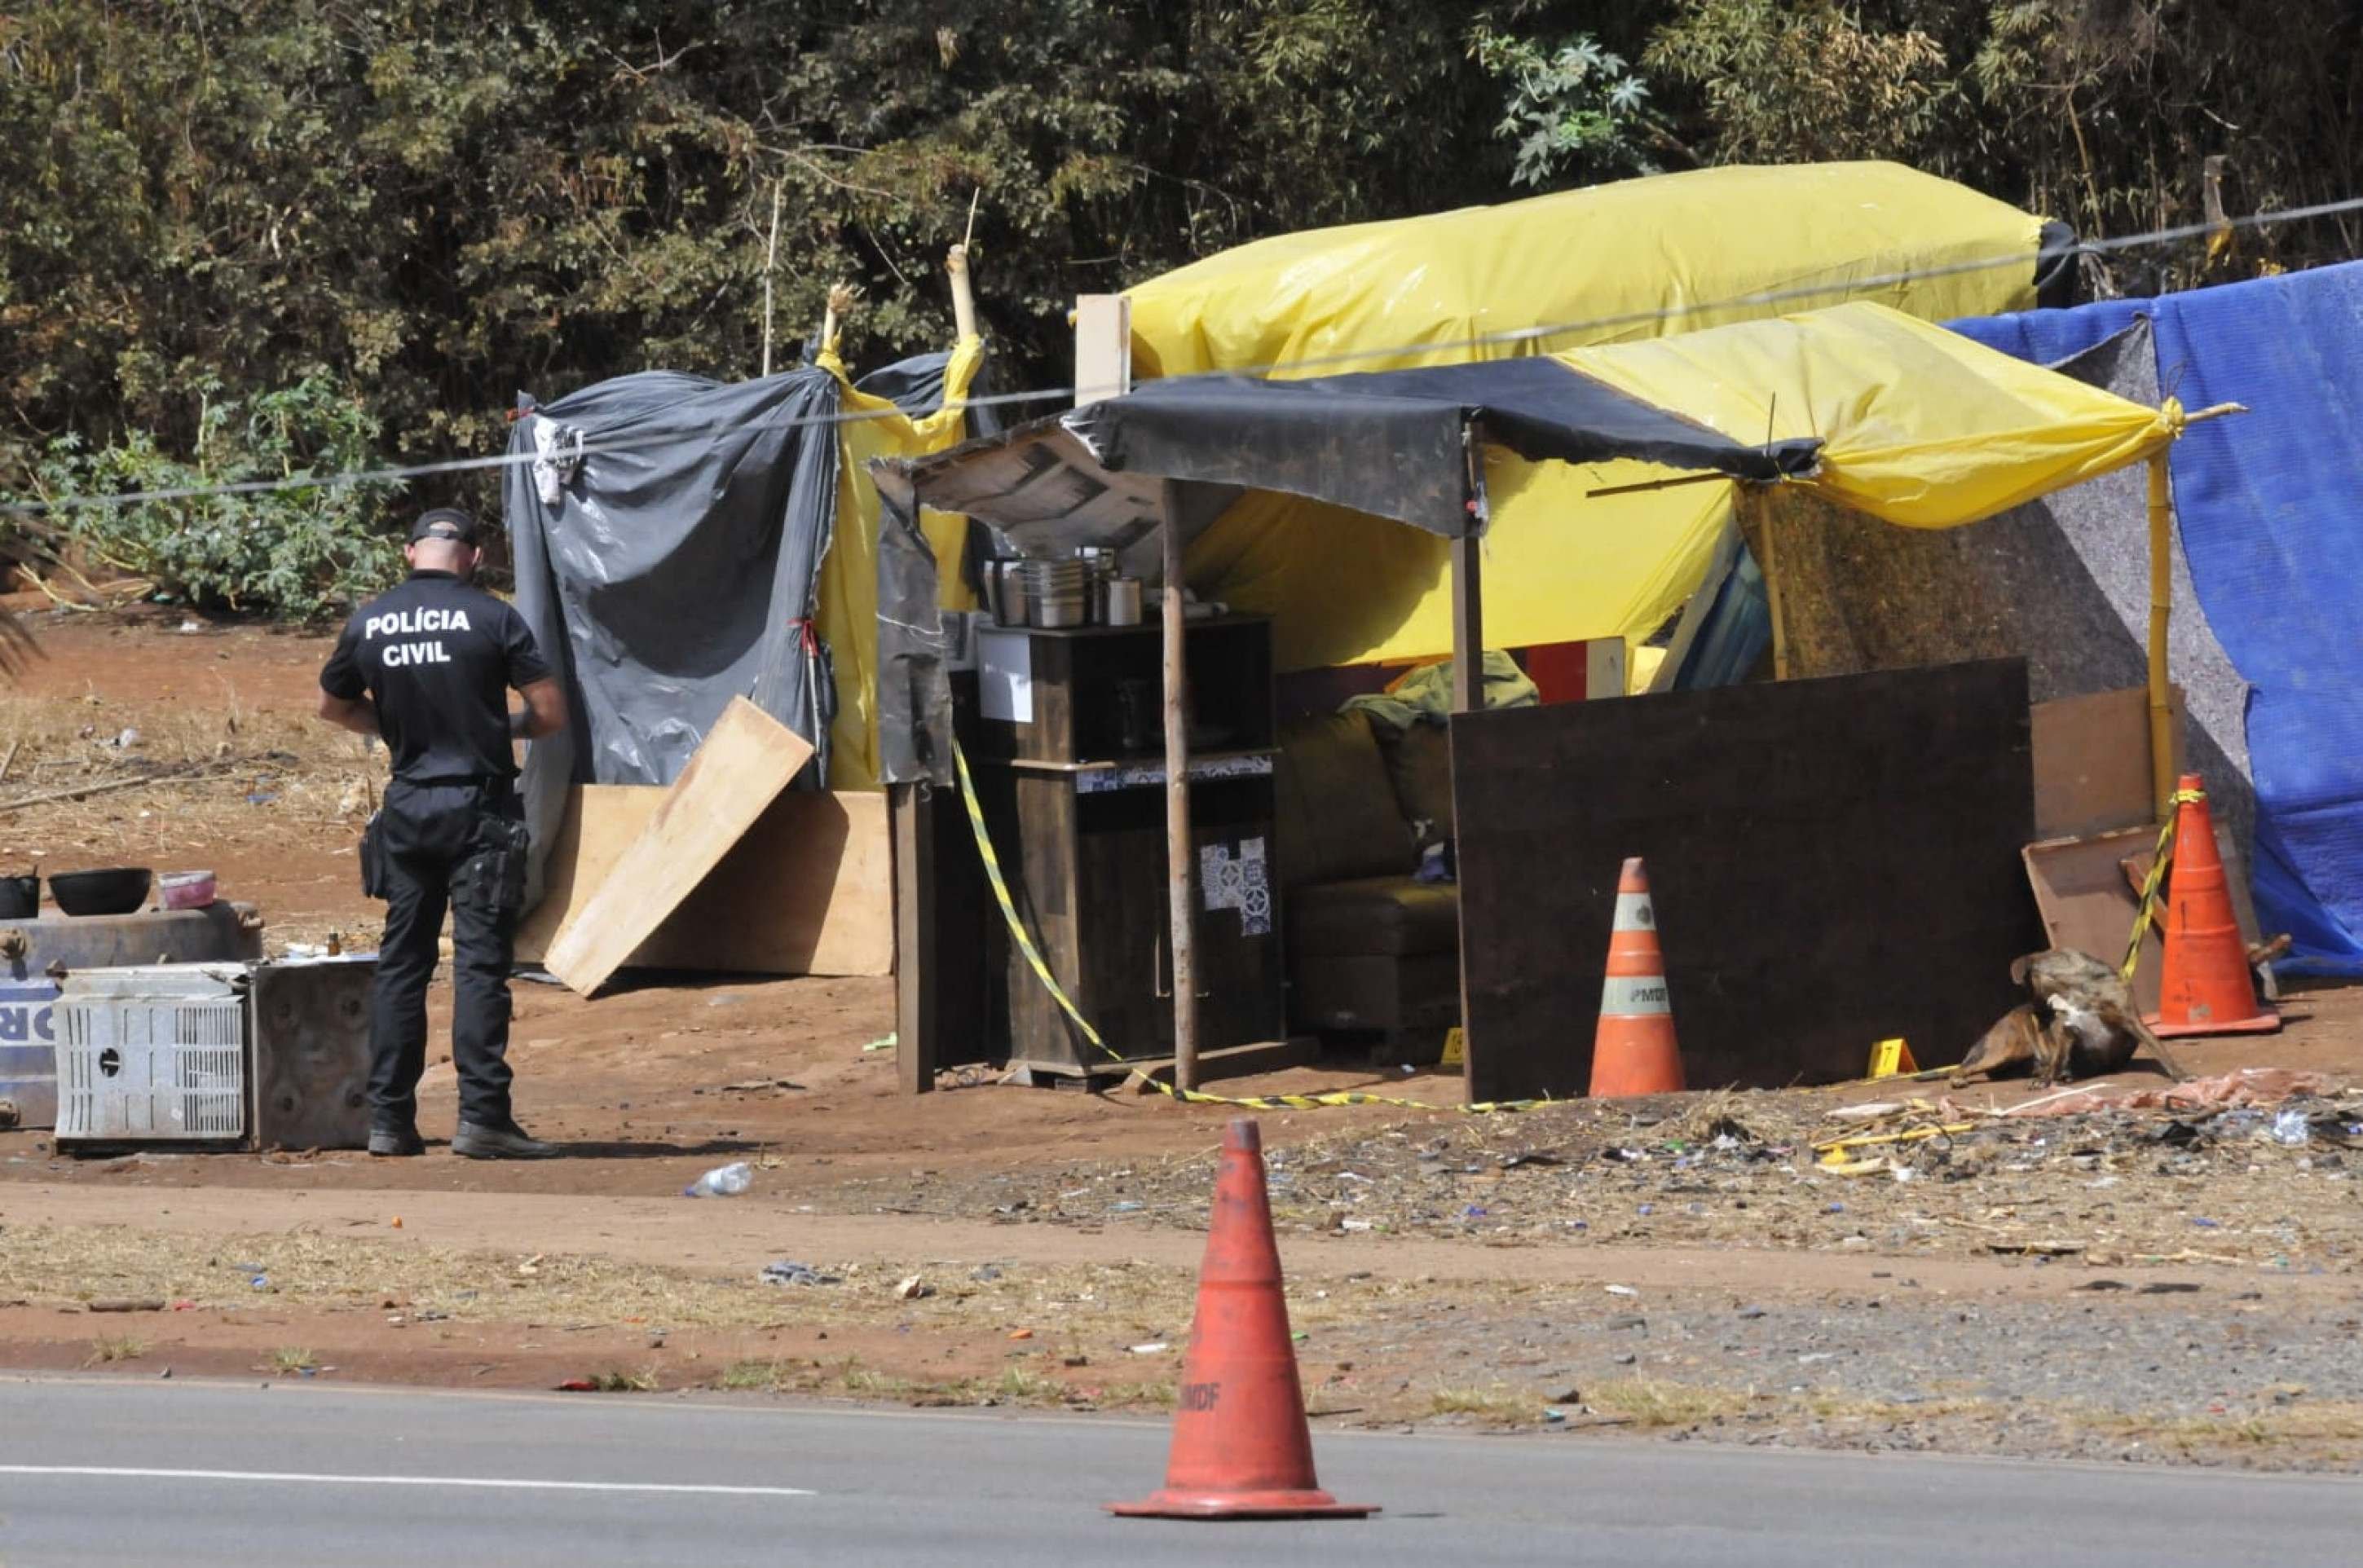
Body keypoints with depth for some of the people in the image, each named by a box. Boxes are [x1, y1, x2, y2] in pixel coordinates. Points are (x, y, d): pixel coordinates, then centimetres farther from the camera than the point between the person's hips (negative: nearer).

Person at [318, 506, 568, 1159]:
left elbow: (332, 705, 18)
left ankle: (389, 1118, 9)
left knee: (401, 960, 10)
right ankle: (482, 1115, -10)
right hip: (478, 808, -4)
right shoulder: (490, 618, -9)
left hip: (407, 807, 4)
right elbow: (551, 713, -7)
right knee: (480, 962, -4)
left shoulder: (368, 624, 2)